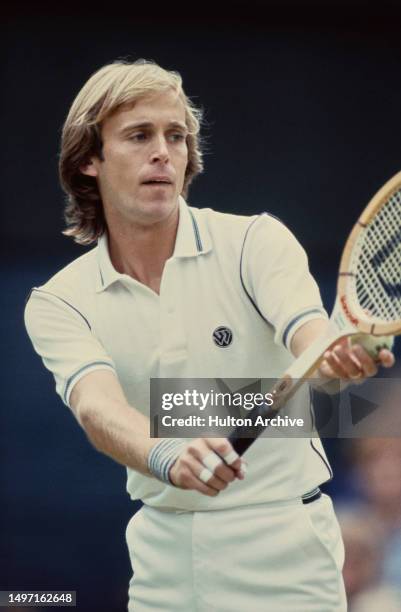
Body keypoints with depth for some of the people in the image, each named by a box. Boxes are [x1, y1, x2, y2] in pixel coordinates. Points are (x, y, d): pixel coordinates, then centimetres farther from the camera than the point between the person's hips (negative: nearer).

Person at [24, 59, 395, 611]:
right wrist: (170, 458, -44)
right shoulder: (58, 302, -5)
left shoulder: (254, 242, -8)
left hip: (281, 550, -2)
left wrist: (340, 356, -51)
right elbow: (97, 406, -22)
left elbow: (307, 332, -26)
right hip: (162, 556, 2)